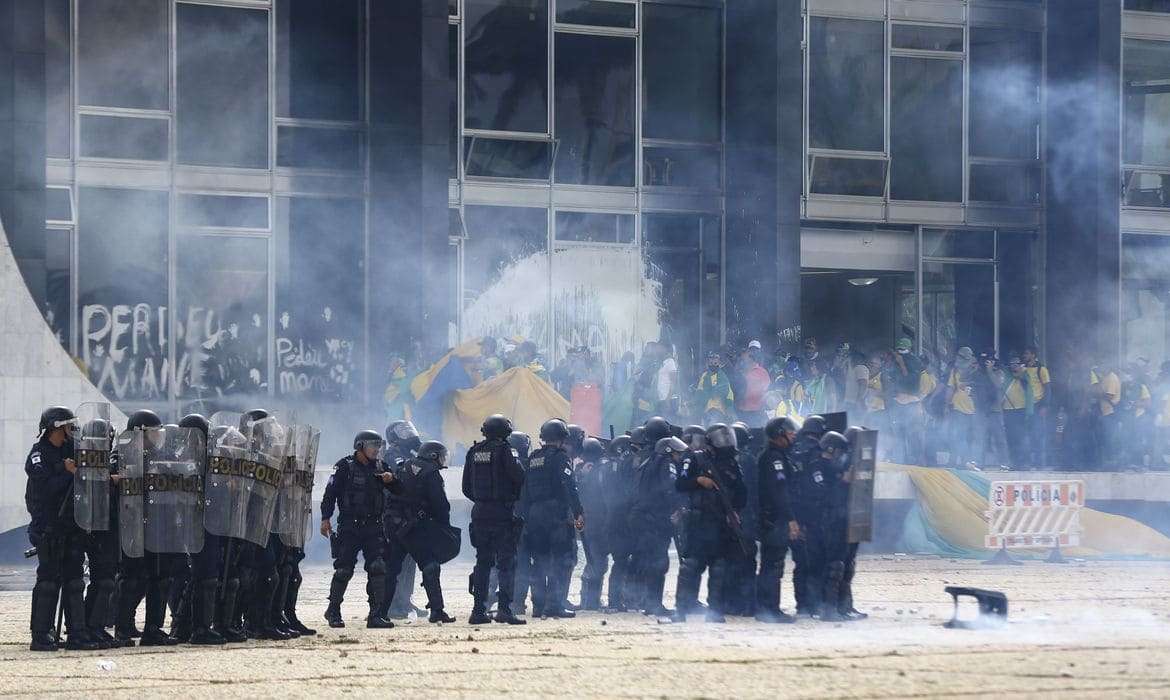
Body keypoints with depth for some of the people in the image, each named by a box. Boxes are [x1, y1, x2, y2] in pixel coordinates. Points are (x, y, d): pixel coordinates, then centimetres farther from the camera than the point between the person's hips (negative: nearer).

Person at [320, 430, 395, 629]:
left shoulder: (380, 466, 11)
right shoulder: (345, 467, -3)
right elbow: (330, 492, -6)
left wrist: (390, 478, -7)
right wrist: (325, 518, -12)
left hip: (373, 527, 4)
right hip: (349, 528, -4)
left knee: (378, 568, -8)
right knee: (344, 570, -2)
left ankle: (376, 615, -6)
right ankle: (333, 611, 16)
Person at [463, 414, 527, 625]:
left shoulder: (474, 452, 7)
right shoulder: (504, 450, -9)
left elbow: (466, 487, 10)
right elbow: (519, 477, -16)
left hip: (480, 513, 5)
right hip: (503, 512, -5)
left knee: (482, 562, 12)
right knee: (506, 562, -3)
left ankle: (478, 609, 10)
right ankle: (504, 608, -12)